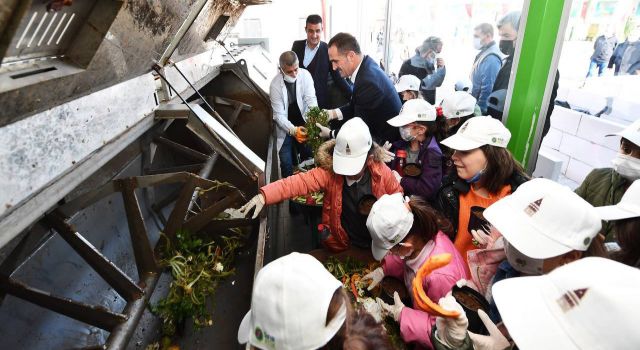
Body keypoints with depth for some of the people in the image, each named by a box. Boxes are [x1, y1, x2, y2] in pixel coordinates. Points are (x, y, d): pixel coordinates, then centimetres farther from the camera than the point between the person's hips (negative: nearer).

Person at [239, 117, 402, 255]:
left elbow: (398, 196, 1)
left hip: (378, 247, 2)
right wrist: (264, 195, -44)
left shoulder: (382, 171, -15)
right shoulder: (329, 170, -20)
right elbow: (301, 182, -31)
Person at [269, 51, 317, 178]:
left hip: (303, 124, 2)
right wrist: (293, 130, -39)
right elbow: (279, 115, -21)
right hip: (286, 128, -2)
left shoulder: (305, 75, -14)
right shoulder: (275, 85, -20)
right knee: (287, 165, -1)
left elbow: (311, 99, -20)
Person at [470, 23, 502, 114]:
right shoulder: (485, 52, 10)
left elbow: (487, 90, -26)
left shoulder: (491, 58, -22)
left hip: (482, 111, -9)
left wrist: (480, 112, -21)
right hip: (476, 104, 9)